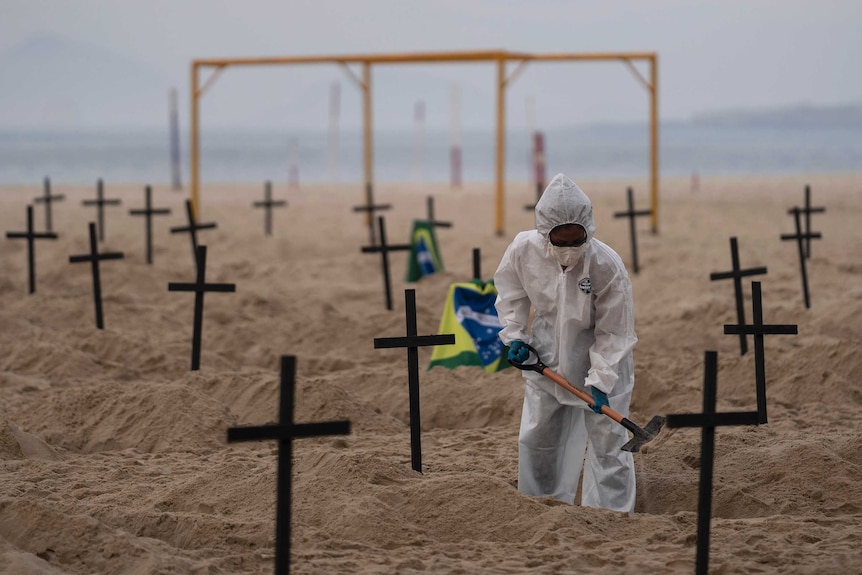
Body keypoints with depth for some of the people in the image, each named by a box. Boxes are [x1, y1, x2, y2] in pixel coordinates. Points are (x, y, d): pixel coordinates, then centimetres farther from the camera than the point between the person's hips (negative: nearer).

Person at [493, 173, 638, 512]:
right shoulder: (523, 249, -22)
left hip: (602, 355, -4)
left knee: (608, 439, -5)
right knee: (537, 436, 15)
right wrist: (514, 335, -7)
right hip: (547, 351, 4)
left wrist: (600, 382, -26)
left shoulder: (608, 266, -31)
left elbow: (614, 332, -21)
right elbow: (511, 292, 2)